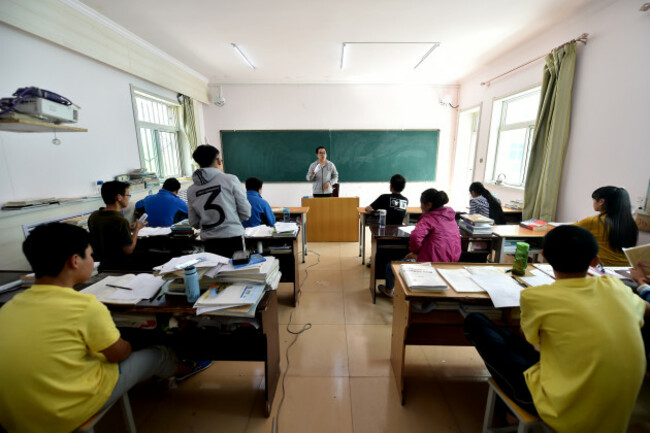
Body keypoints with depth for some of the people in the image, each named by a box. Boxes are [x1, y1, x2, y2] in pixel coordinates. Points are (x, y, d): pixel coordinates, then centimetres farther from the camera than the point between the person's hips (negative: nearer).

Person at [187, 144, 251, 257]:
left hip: (210, 243, 3)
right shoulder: (230, 179, -7)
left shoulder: (191, 190, 4)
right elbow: (246, 213, -5)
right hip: (233, 239, -3)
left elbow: (194, 223, 9)